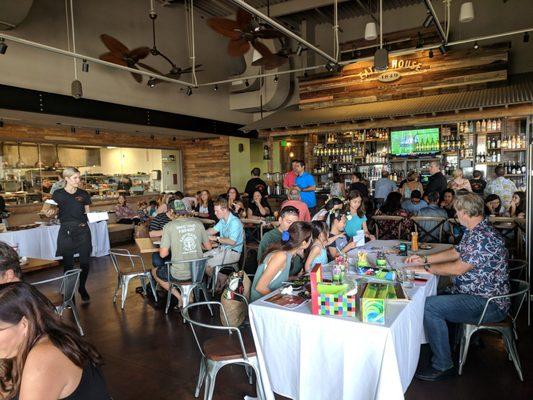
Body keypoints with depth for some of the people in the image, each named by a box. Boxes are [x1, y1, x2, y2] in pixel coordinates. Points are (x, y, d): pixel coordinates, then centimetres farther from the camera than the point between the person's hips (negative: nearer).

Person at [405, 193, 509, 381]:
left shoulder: (485, 237, -25)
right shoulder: (473, 232, 9)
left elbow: (457, 268, -25)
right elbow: (455, 252, 20)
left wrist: (426, 268, -13)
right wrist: (425, 259, 13)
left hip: (489, 305, -11)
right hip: (476, 294, 11)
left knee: (429, 306, -22)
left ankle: (442, 366, -10)